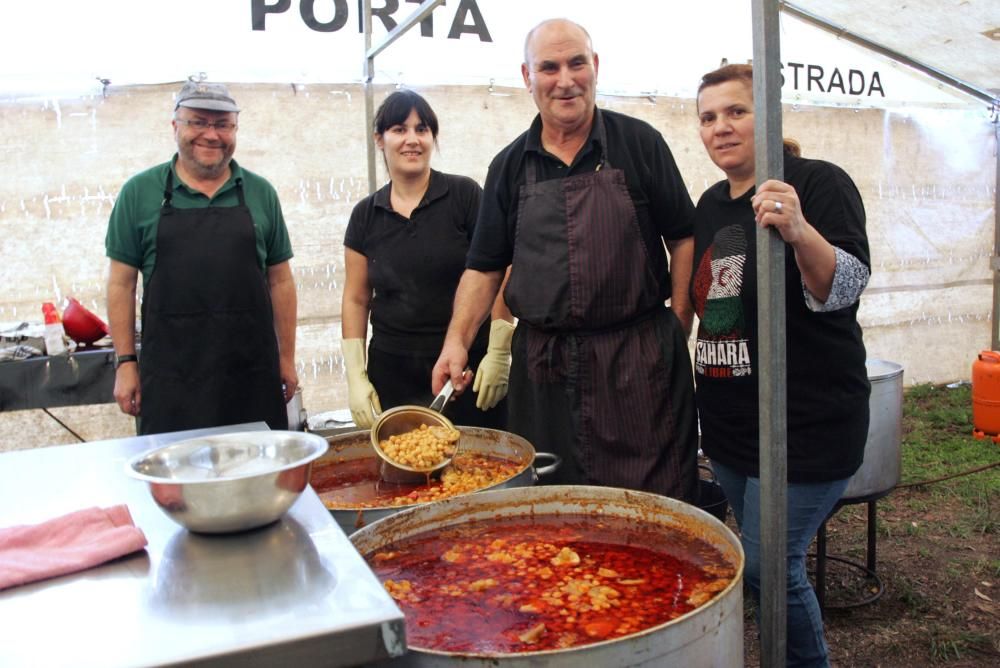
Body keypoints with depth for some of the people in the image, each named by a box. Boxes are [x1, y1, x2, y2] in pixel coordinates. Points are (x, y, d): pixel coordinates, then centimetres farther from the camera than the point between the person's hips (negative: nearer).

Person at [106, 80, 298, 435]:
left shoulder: (260, 193, 7)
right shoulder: (139, 192, 3)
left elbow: (280, 280, 9)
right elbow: (122, 282, 5)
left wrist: (287, 359, 7)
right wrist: (125, 362, 1)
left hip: (253, 374, 1)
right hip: (170, 377, -1)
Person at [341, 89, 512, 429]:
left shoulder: (464, 195, -3)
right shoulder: (365, 215, 7)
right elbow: (356, 300, 11)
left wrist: (499, 353, -9)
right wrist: (356, 375, 4)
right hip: (392, 373, 3)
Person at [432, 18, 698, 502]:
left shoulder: (639, 143, 3)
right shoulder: (510, 166, 9)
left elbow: (682, 236, 4)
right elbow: (484, 266, 10)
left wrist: (679, 322, -4)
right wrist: (457, 340, -2)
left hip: (639, 360, -2)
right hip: (543, 366, 2)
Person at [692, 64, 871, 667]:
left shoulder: (819, 183, -11)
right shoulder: (711, 204, 9)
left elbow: (845, 287, -23)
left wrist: (799, 232, -41)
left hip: (807, 423, -7)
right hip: (730, 424, 7)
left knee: (767, 567, -4)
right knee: (764, 565, 17)